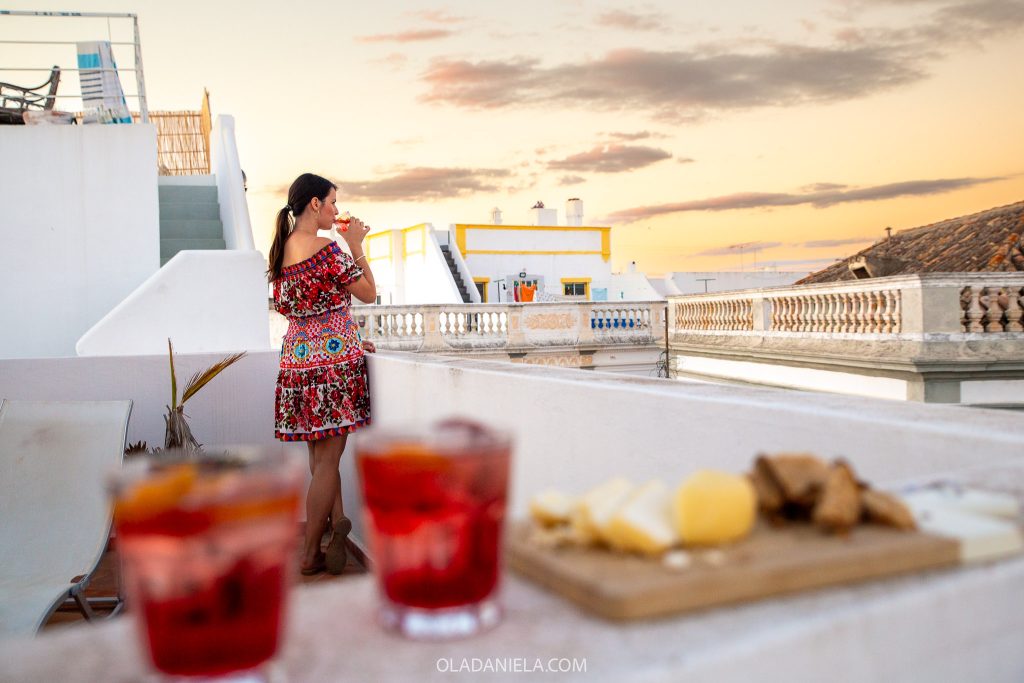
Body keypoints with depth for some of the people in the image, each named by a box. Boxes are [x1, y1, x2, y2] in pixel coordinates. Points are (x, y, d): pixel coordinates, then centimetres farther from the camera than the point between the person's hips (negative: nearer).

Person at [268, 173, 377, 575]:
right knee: (327, 459, 0)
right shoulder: (326, 249, -15)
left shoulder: (281, 250, 10)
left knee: (320, 455, 14)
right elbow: (369, 293, -5)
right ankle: (311, 555, 7)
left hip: (296, 357, 8)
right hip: (332, 360, -8)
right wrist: (356, 245, 3)